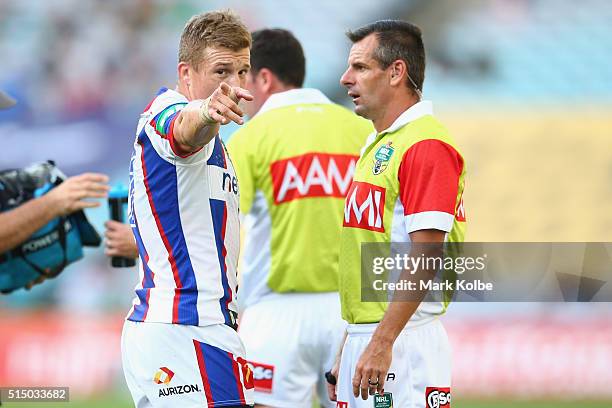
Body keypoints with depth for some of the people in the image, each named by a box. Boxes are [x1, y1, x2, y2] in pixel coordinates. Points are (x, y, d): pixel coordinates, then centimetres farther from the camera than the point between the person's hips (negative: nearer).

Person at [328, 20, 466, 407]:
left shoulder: (427, 146, -12)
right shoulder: (376, 145, 18)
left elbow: (426, 255, -20)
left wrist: (382, 342, -23)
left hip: (404, 342, -9)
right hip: (363, 336, 9)